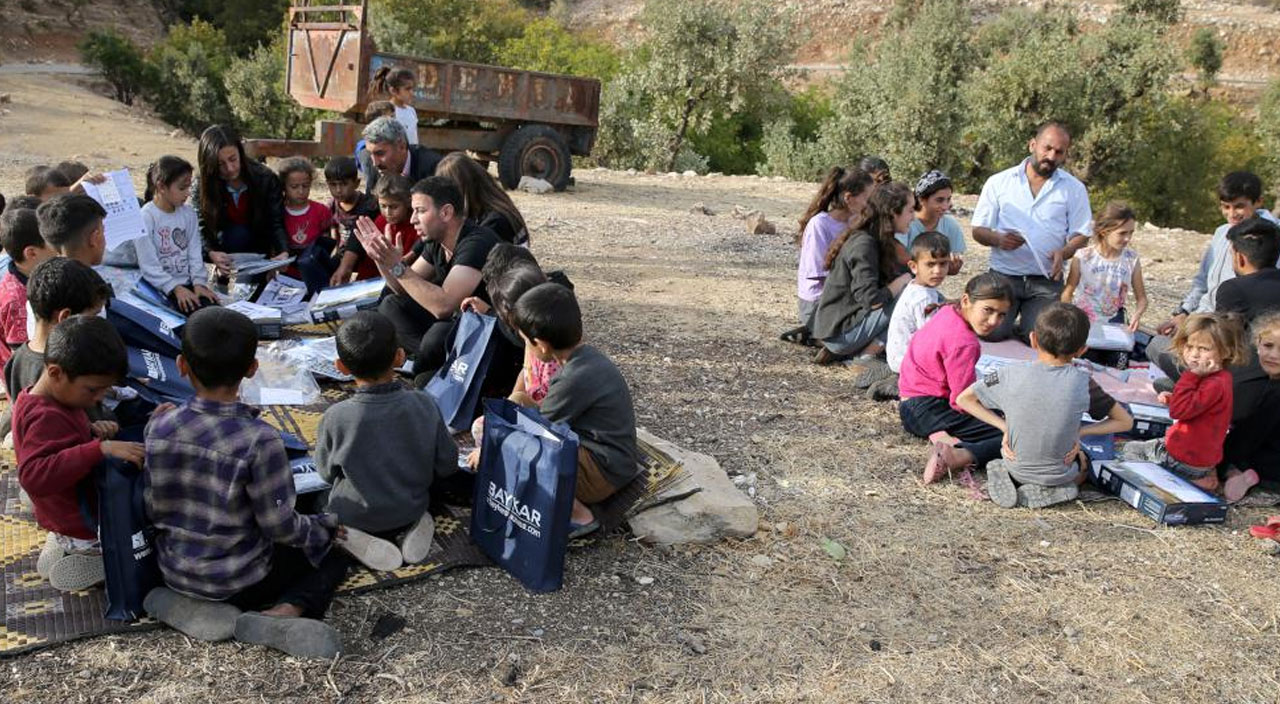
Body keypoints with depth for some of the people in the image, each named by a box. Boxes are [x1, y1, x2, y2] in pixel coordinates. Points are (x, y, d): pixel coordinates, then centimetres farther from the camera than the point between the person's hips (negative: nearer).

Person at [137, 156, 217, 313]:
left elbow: (195, 253, 8)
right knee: (196, 311, -25)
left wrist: (198, 282, -7)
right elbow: (149, 265, -12)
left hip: (188, 282, 5)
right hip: (161, 287, -5)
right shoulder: (145, 217, -10)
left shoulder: (188, 213, 8)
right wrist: (176, 288, -20)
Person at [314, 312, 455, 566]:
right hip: (411, 509, 1)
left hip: (354, 516, -1)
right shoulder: (424, 406, -22)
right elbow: (447, 465, -10)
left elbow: (327, 472, -9)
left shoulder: (336, 417, -26)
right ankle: (406, 528, 5)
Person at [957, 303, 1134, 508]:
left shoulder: (1011, 374, -16)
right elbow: (1125, 422, -6)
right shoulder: (1081, 383, -16)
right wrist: (1079, 432, -3)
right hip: (1059, 474, -3)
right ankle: (1053, 489, 6)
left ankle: (1014, 482, 11)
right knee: (1085, 462, 32)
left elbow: (963, 399, -5)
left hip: (1017, 468, 3)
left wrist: (1005, 426, -3)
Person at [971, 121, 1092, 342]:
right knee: (992, 333, -20)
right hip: (1004, 274, 0)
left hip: (1046, 280, 0)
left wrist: (1064, 253, -18)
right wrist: (999, 239, -17)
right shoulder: (998, 182, 7)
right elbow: (978, 231, 6)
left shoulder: (1074, 189, 8)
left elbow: (1081, 235, 5)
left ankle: (1023, 325, 17)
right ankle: (1011, 323, 15)